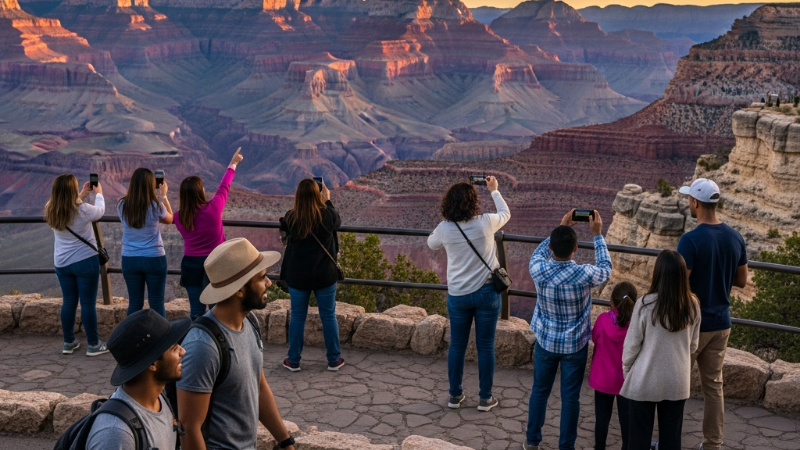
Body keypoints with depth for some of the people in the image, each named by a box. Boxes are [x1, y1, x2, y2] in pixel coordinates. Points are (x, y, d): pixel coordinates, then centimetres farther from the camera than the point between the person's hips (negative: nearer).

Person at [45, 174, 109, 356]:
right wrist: (98, 193, 18)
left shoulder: (51, 211, -3)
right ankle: (93, 345, 9)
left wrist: (83, 195, 20)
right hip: (86, 262, -5)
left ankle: (69, 343, 23)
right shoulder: (82, 210, -18)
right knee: (88, 303, 2)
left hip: (62, 263, 5)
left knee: (69, 302, 15)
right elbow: (100, 211, 2)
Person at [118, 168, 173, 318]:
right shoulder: (156, 206, -13)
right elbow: (169, 219, 8)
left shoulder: (122, 205, -5)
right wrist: (163, 196, 14)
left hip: (129, 259, 3)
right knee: (157, 304, 4)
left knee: (134, 303, 11)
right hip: (154, 259, -3)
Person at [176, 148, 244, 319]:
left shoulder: (180, 216, -7)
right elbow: (224, 187, -1)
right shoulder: (212, 209, -16)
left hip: (191, 264, 3)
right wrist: (233, 163, 13)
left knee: (196, 311, 7)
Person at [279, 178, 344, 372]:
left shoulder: (291, 218, -12)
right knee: (328, 316, 12)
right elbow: (337, 222, 11)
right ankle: (334, 360, 20)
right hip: (325, 275, 0)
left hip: (297, 276, 0)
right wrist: (328, 200, 21)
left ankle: (293, 361, 19)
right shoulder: (327, 215, -13)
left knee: (297, 317, 12)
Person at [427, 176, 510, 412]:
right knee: (485, 346, 9)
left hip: (458, 295, 1)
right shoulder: (486, 222, -12)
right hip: (486, 293, -1)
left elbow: (431, 244, 13)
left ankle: (455, 395, 25)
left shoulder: (445, 229, -10)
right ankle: (485, 397, 19)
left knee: (457, 345, 15)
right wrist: (494, 190, 25)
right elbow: (505, 213, 11)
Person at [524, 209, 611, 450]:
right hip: (575, 344, -2)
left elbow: (539, 252, 7)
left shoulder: (538, 269, -20)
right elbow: (606, 268, -1)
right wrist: (597, 235, 5)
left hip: (546, 341, 2)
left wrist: (560, 228, 9)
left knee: (540, 390, 19)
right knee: (570, 396, 11)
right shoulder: (584, 274, -25)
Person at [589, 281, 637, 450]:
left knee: (602, 417, 15)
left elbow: (595, 338, 0)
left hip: (603, 378, 1)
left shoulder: (603, 319, -18)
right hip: (626, 380, -1)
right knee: (626, 419, 13)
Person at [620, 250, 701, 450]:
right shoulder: (692, 305, -7)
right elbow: (693, 345, 5)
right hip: (677, 381, 3)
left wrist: (626, 370, 7)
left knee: (640, 434, 10)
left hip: (645, 380, -3)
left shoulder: (645, 305, -18)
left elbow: (632, 344, -9)